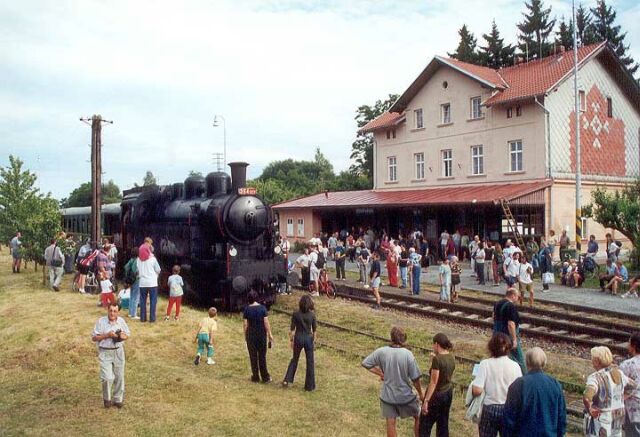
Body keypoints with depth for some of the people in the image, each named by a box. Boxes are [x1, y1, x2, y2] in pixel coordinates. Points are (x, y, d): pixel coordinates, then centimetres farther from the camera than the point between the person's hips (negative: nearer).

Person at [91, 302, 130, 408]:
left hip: (118, 351, 3)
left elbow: (128, 334, 10)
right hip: (105, 352, -3)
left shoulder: (121, 321, -1)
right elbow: (94, 338, -8)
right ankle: (107, 398, 17)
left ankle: (118, 399, 28)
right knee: (108, 378, -10)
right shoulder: (101, 321, -10)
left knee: (119, 377, 11)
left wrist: (123, 336, -12)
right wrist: (107, 335, -20)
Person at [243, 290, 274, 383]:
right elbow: (266, 322, -8)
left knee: (253, 356, 10)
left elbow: (245, 324, -5)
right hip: (262, 334, 1)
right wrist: (269, 334, 0)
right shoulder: (262, 308, -7)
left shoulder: (247, 309, -8)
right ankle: (265, 377, 12)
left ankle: (255, 377, 16)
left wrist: (245, 335, 6)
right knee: (262, 356, 10)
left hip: (251, 335, -1)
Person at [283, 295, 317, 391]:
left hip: (298, 338, 1)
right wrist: (314, 339, 11)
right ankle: (310, 386, 14)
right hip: (308, 338, -1)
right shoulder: (312, 315, -8)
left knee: (294, 359, 21)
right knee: (310, 362, 9)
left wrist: (291, 340, 5)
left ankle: (287, 380, 17)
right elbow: (314, 329, -2)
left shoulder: (296, 314, -10)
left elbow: (292, 329, -6)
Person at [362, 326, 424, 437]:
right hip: (405, 396, -2)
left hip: (387, 396, 2)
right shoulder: (408, 354, -21)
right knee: (418, 417, 23)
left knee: (390, 423, 17)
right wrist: (420, 393, 2)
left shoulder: (381, 351, -14)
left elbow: (365, 363, -4)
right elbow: (415, 378, -15)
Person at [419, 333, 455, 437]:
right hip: (448, 393, 8)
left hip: (436, 395, -8)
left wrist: (426, 401, -19)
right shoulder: (451, 358, 0)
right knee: (443, 424, 17)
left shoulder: (437, 359, -23)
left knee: (425, 424, 6)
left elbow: (433, 382, -23)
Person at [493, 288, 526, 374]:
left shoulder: (497, 303, 6)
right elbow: (511, 324, -25)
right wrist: (514, 339, -22)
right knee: (519, 359, 5)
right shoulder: (511, 306, -20)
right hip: (508, 336, -8)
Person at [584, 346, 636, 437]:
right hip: (616, 416, 7)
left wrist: (589, 410, -23)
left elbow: (586, 398, -42)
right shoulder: (617, 373, -3)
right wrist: (620, 401, 15)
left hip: (599, 418, -7)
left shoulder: (595, 377, -26)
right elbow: (632, 385, 15)